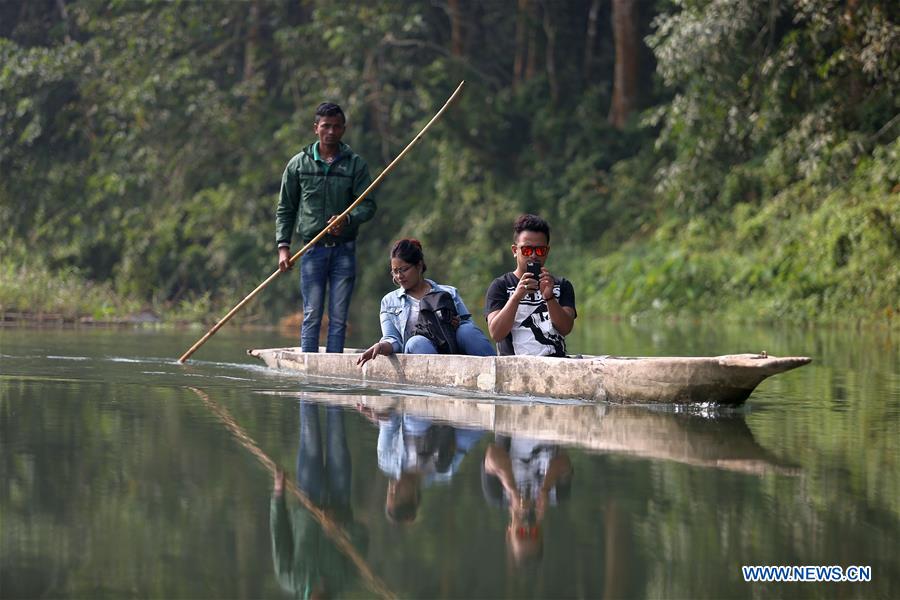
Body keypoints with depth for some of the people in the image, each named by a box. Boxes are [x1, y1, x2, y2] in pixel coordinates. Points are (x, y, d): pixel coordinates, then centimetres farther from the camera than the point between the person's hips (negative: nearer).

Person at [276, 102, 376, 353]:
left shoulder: (355, 164, 6)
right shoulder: (299, 164, 7)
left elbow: (368, 205, 0)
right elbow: (285, 210, 9)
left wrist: (347, 220, -20)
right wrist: (283, 246, -1)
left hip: (344, 249, 1)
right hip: (312, 248, 0)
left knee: (338, 317, 1)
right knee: (312, 316, -4)